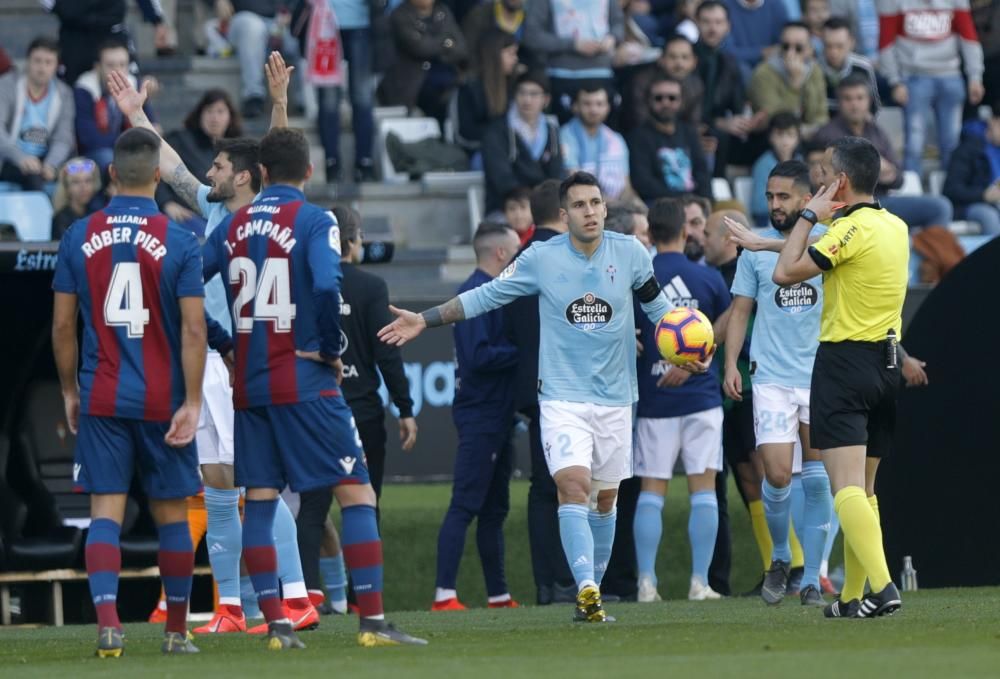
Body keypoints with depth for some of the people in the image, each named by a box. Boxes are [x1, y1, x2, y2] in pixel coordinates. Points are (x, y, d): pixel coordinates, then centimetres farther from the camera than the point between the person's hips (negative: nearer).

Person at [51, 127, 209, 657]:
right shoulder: (179, 242, -6)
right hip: (162, 400, -1)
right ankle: (176, 630, 19)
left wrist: (69, 391, 14)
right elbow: (193, 330, -10)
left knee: (106, 510, 0)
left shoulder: (79, 237, 0)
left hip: (101, 398, 1)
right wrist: (192, 404, -6)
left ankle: (107, 621, -18)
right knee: (171, 514, 11)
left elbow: (62, 324, 3)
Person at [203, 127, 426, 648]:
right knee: (356, 493, -1)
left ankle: (275, 624, 3)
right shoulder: (314, 222, -7)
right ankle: (372, 621, -7)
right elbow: (326, 287, -23)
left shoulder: (233, 225, 8)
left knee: (258, 501, 9)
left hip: (249, 385, 5)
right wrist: (330, 350, -8)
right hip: (306, 384, -5)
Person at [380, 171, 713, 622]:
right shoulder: (542, 259, -6)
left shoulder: (630, 253, -1)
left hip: (615, 397, 3)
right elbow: (485, 296, 3)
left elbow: (658, 307, 14)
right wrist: (424, 320, 0)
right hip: (562, 395, -3)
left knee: (605, 498, 10)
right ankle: (586, 590, -29)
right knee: (573, 486, -20)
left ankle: (593, 590, 24)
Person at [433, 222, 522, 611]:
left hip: (496, 414, 10)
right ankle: (444, 594, -13)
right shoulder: (475, 293, -14)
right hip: (480, 414, -10)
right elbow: (478, 356, -22)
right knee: (465, 506, -11)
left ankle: (498, 594, 16)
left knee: (494, 508, 12)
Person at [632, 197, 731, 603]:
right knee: (703, 489, 2)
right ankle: (700, 582, -3)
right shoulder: (709, 279, -2)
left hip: (653, 398, 0)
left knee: (651, 492, 5)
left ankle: (646, 581, -1)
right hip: (701, 397, 0)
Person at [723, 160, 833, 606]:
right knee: (777, 475, -11)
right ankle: (780, 558, 15)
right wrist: (731, 362, -2)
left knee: (817, 480, 1)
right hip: (772, 379, 0)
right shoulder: (756, 248, 5)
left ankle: (812, 579, 10)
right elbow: (741, 309, 9)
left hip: (823, 377, 0)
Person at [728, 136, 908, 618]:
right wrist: (763, 243, 35)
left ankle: (882, 587, -28)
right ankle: (852, 597, 17)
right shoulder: (895, 227, 11)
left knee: (847, 487, -14)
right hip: (886, 364, 8)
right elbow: (827, 252, 27)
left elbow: (785, 273, -14)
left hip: (844, 361, -8)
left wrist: (809, 216, -3)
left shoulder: (853, 229, -15)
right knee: (863, 489, 14)